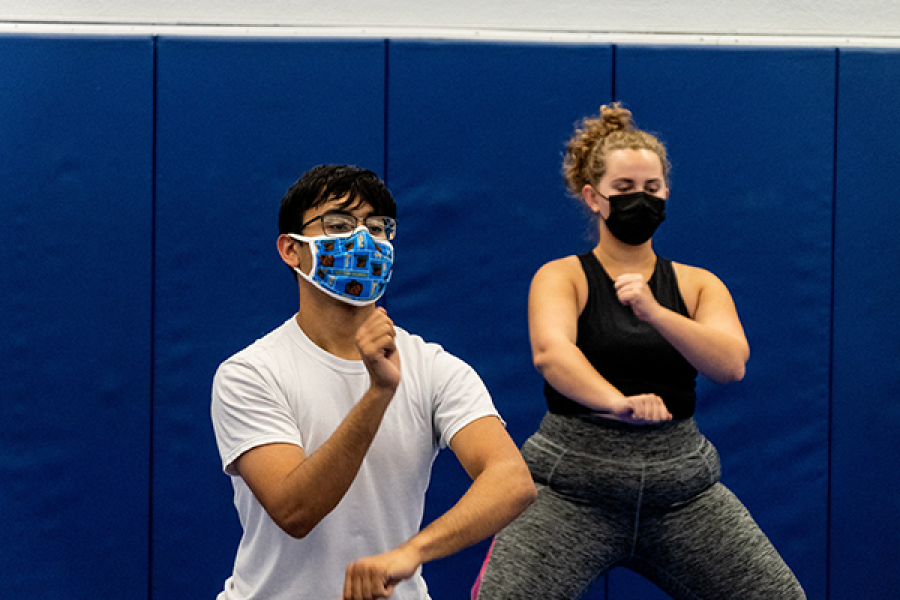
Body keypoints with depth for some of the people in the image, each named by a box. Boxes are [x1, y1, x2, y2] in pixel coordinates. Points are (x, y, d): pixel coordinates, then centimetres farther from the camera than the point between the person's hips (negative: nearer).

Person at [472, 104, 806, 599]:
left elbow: (731, 364, -8)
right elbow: (551, 352, -21)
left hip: (681, 486, 3)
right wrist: (616, 402, -41)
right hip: (571, 484, -3)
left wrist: (654, 312, -24)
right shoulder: (561, 277, 0)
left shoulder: (698, 285, 10)